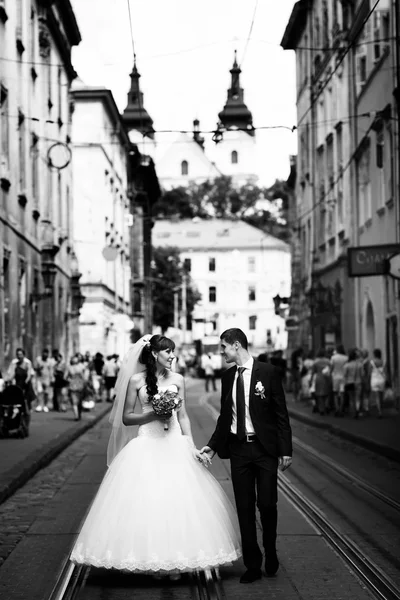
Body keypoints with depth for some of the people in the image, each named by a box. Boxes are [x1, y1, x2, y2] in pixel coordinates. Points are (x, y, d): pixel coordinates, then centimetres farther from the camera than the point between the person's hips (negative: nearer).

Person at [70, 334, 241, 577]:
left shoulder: (177, 380, 6)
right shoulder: (136, 380, 0)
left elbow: (183, 416, 8)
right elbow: (126, 418, 2)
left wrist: (192, 447, -2)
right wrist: (152, 415, -13)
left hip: (175, 445, 2)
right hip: (147, 446, -2)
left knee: (179, 501, -2)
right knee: (146, 501, -5)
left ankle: (173, 562, 7)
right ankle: (151, 561, 6)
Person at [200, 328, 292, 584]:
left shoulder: (268, 372, -6)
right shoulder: (228, 377, 8)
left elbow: (281, 413, -6)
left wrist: (285, 450, -10)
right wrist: (212, 445, 7)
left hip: (264, 447, -4)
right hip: (238, 448, 4)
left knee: (267, 504, -3)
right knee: (245, 508, 5)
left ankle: (271, 553, 22)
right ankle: (253, 565, 13)